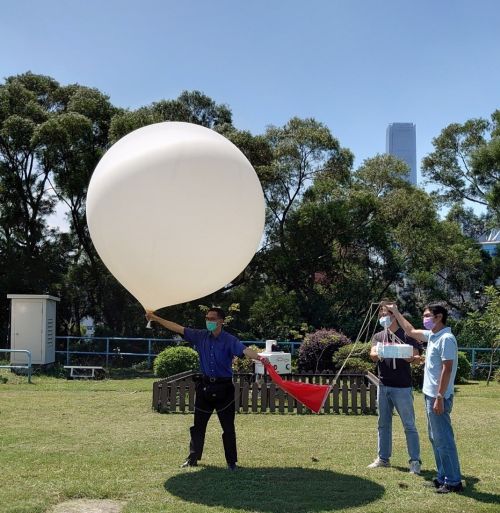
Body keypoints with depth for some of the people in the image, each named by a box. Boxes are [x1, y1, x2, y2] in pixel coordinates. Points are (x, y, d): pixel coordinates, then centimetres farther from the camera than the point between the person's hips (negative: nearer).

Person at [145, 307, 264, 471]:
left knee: (228, 427, 2)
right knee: (198, 425, 12)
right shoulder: (200, 336, 3)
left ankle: (231, 462, 13)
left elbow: (245, 350, -27)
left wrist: (259, 357, -47)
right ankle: (192, 458, 25)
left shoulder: (229, 340, -10)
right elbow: (178, 328, 5)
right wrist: (156, 318, 3)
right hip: (205, 386, 4)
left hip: (224, 388, -4)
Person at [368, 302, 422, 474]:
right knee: (383, 424, 13)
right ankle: (383, 458, 23)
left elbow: (415, 357, -7)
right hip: (383, 386, 5)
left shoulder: (406, 335, -1)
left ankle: (415, 461, 5)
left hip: (402, 387, -5)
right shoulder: (378, 336, 12)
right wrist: (380, 353, -28)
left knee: (409, 425, -1)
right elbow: (373, 355, -5)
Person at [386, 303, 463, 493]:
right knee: (435, 438, 15)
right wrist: (396, 313, 28)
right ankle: (443, 476, 23)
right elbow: (410, 331, 29)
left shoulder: (446, 338, -16)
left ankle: (453, 481, 2)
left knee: (443, 439, -5)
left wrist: (439, 397, -22)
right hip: (429, 394, 10)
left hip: (438, 397, -10)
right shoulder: (432, 335, 11)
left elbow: (447, 369, -20)